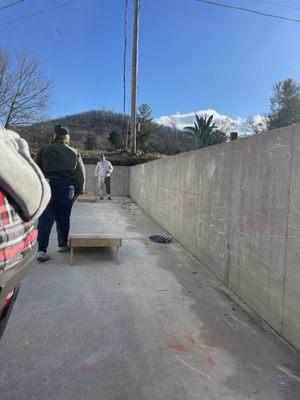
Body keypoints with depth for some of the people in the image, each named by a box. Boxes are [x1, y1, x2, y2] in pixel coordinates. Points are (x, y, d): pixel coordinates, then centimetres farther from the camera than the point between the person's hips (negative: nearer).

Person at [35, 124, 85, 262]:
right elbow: (81, 174, 7)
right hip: (67, 188, 1)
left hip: (47, 187, 0)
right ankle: (63, 245, 25)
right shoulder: (74, 153, 4)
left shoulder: (44, 150, 2)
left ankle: (41, 250, -5)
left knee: (45, 219, 1)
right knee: (63, 219, 13)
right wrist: (79, 191, 14)